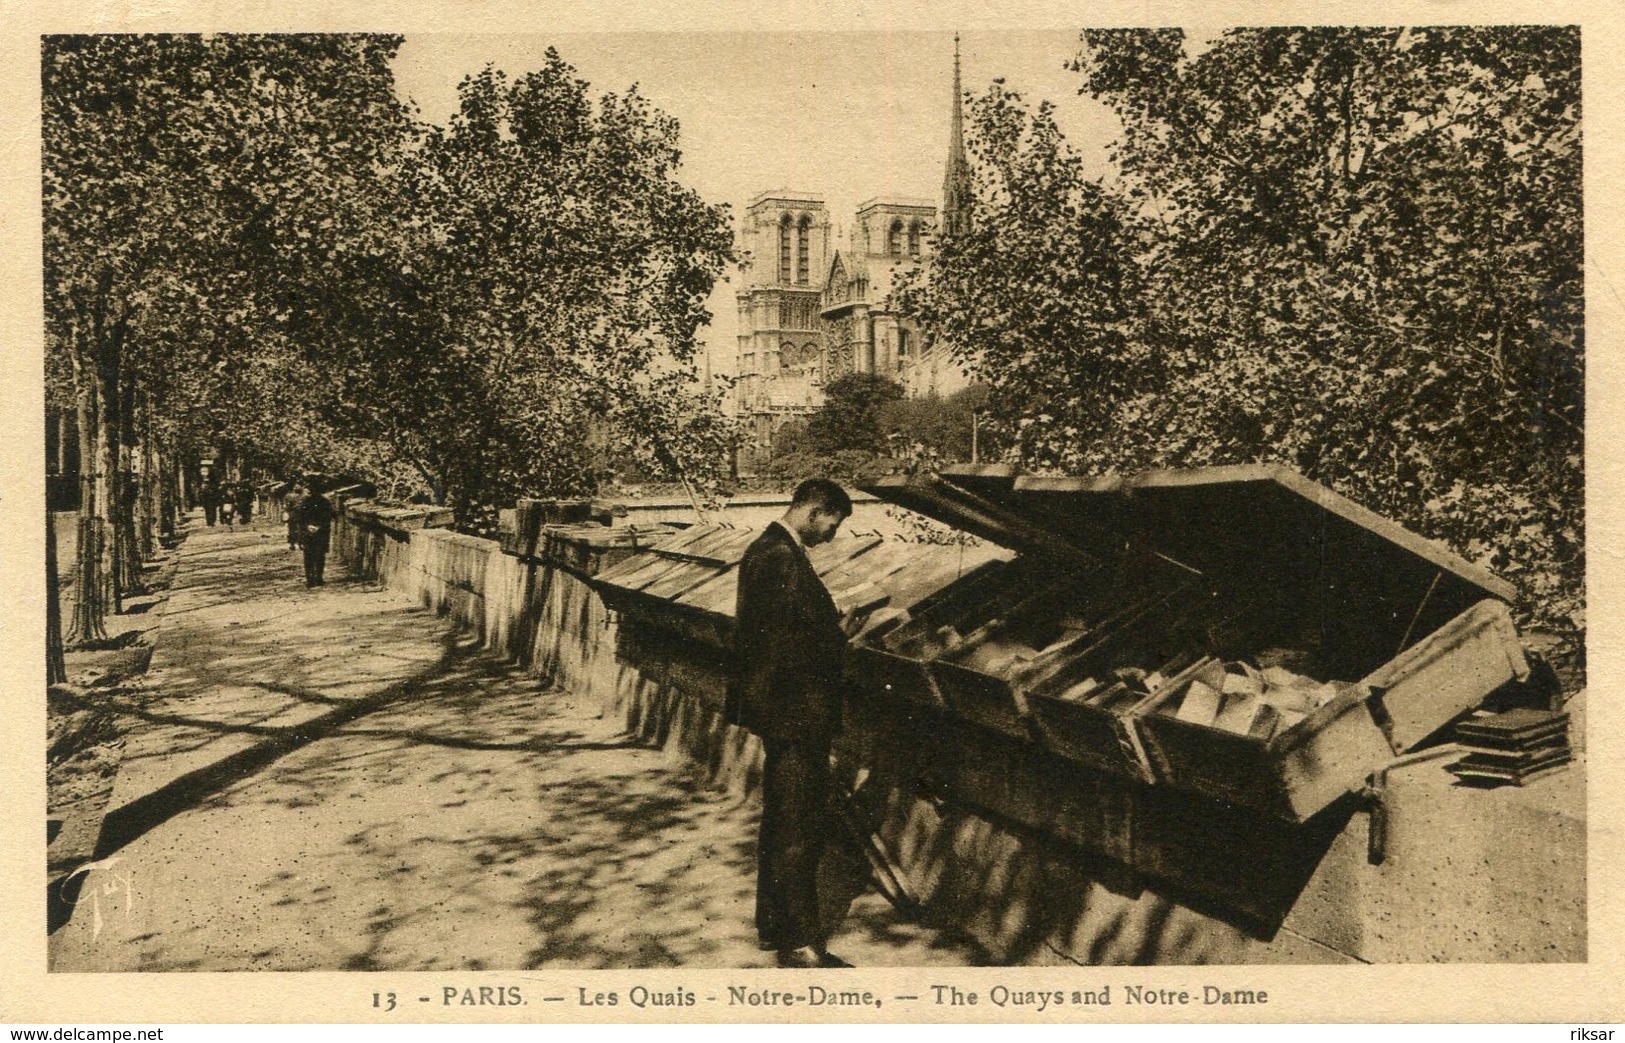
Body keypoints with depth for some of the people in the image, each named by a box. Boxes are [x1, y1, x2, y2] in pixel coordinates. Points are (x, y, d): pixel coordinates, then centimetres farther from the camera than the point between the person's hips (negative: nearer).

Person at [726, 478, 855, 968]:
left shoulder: (766, 549, 13)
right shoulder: (783, 558, -21)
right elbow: (797, 645, -25)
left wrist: (829, 625, 5)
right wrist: (839, 632, -12)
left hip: (778, 710, 11)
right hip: (794, 712, -11)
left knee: (780, 821, 19)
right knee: (800, 829, -3)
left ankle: (773, 923, 31)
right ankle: (800, 944, 5)